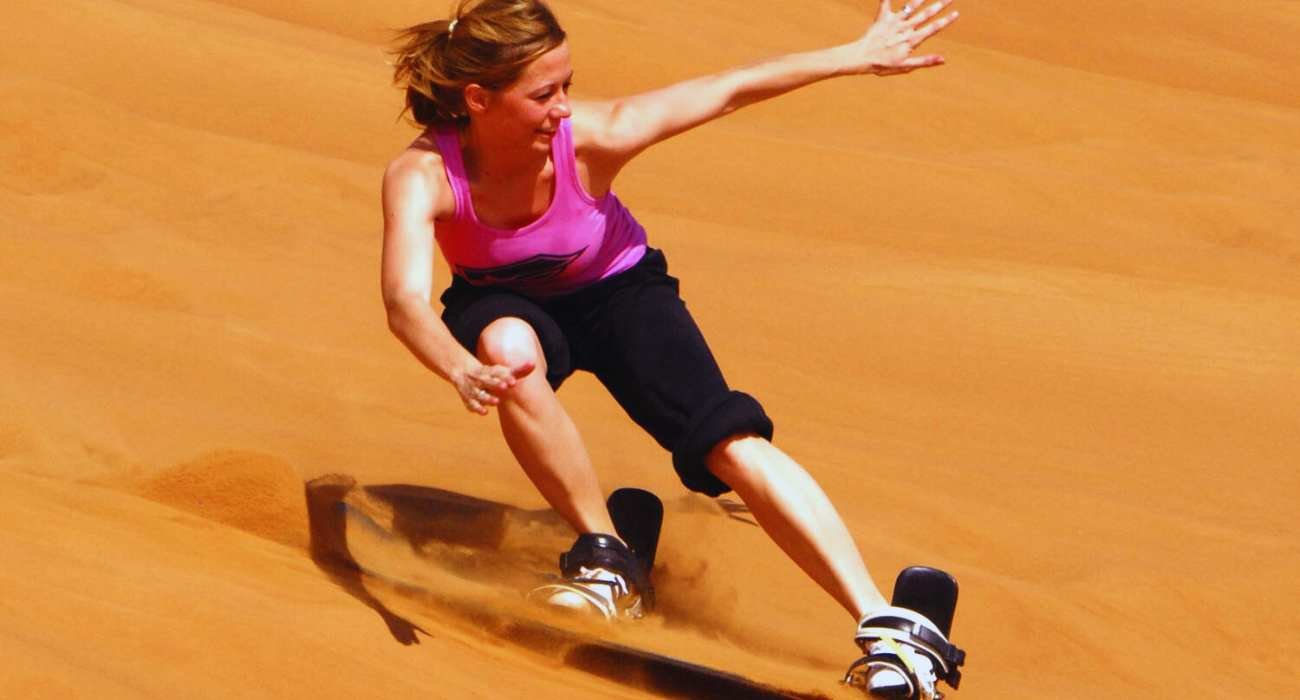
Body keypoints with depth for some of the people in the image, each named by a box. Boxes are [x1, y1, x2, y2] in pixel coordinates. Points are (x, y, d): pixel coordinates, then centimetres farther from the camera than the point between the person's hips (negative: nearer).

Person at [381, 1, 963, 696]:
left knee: (734, 443, -23)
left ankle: (887, 626, -25)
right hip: (507, 303, 0)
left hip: (616, 292, 0)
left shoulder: (590, 137, -29)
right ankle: (605, 556, -18)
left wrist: (857, 56, -16)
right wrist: (462, 371, -67)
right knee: (508, 343, -38)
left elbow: (731, 90, -20)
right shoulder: (422, 176, -31)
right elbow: (406, 300, -47)